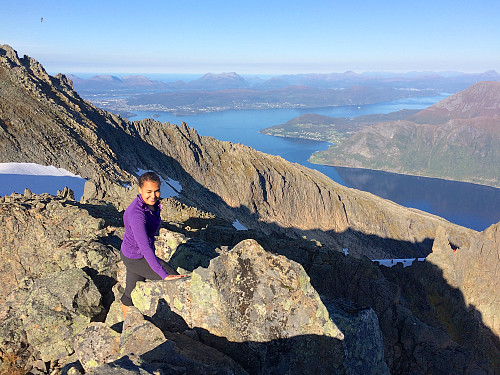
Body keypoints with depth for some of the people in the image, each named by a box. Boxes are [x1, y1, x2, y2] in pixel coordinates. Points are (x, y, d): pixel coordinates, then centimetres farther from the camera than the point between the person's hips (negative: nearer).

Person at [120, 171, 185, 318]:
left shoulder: (152, 203, -8)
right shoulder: (136, 214, -35)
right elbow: (144, 247, -38)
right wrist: (164, 275, -38)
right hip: (136, 259, -7)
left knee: (131, 293, 26)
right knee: (175, 277, -1)